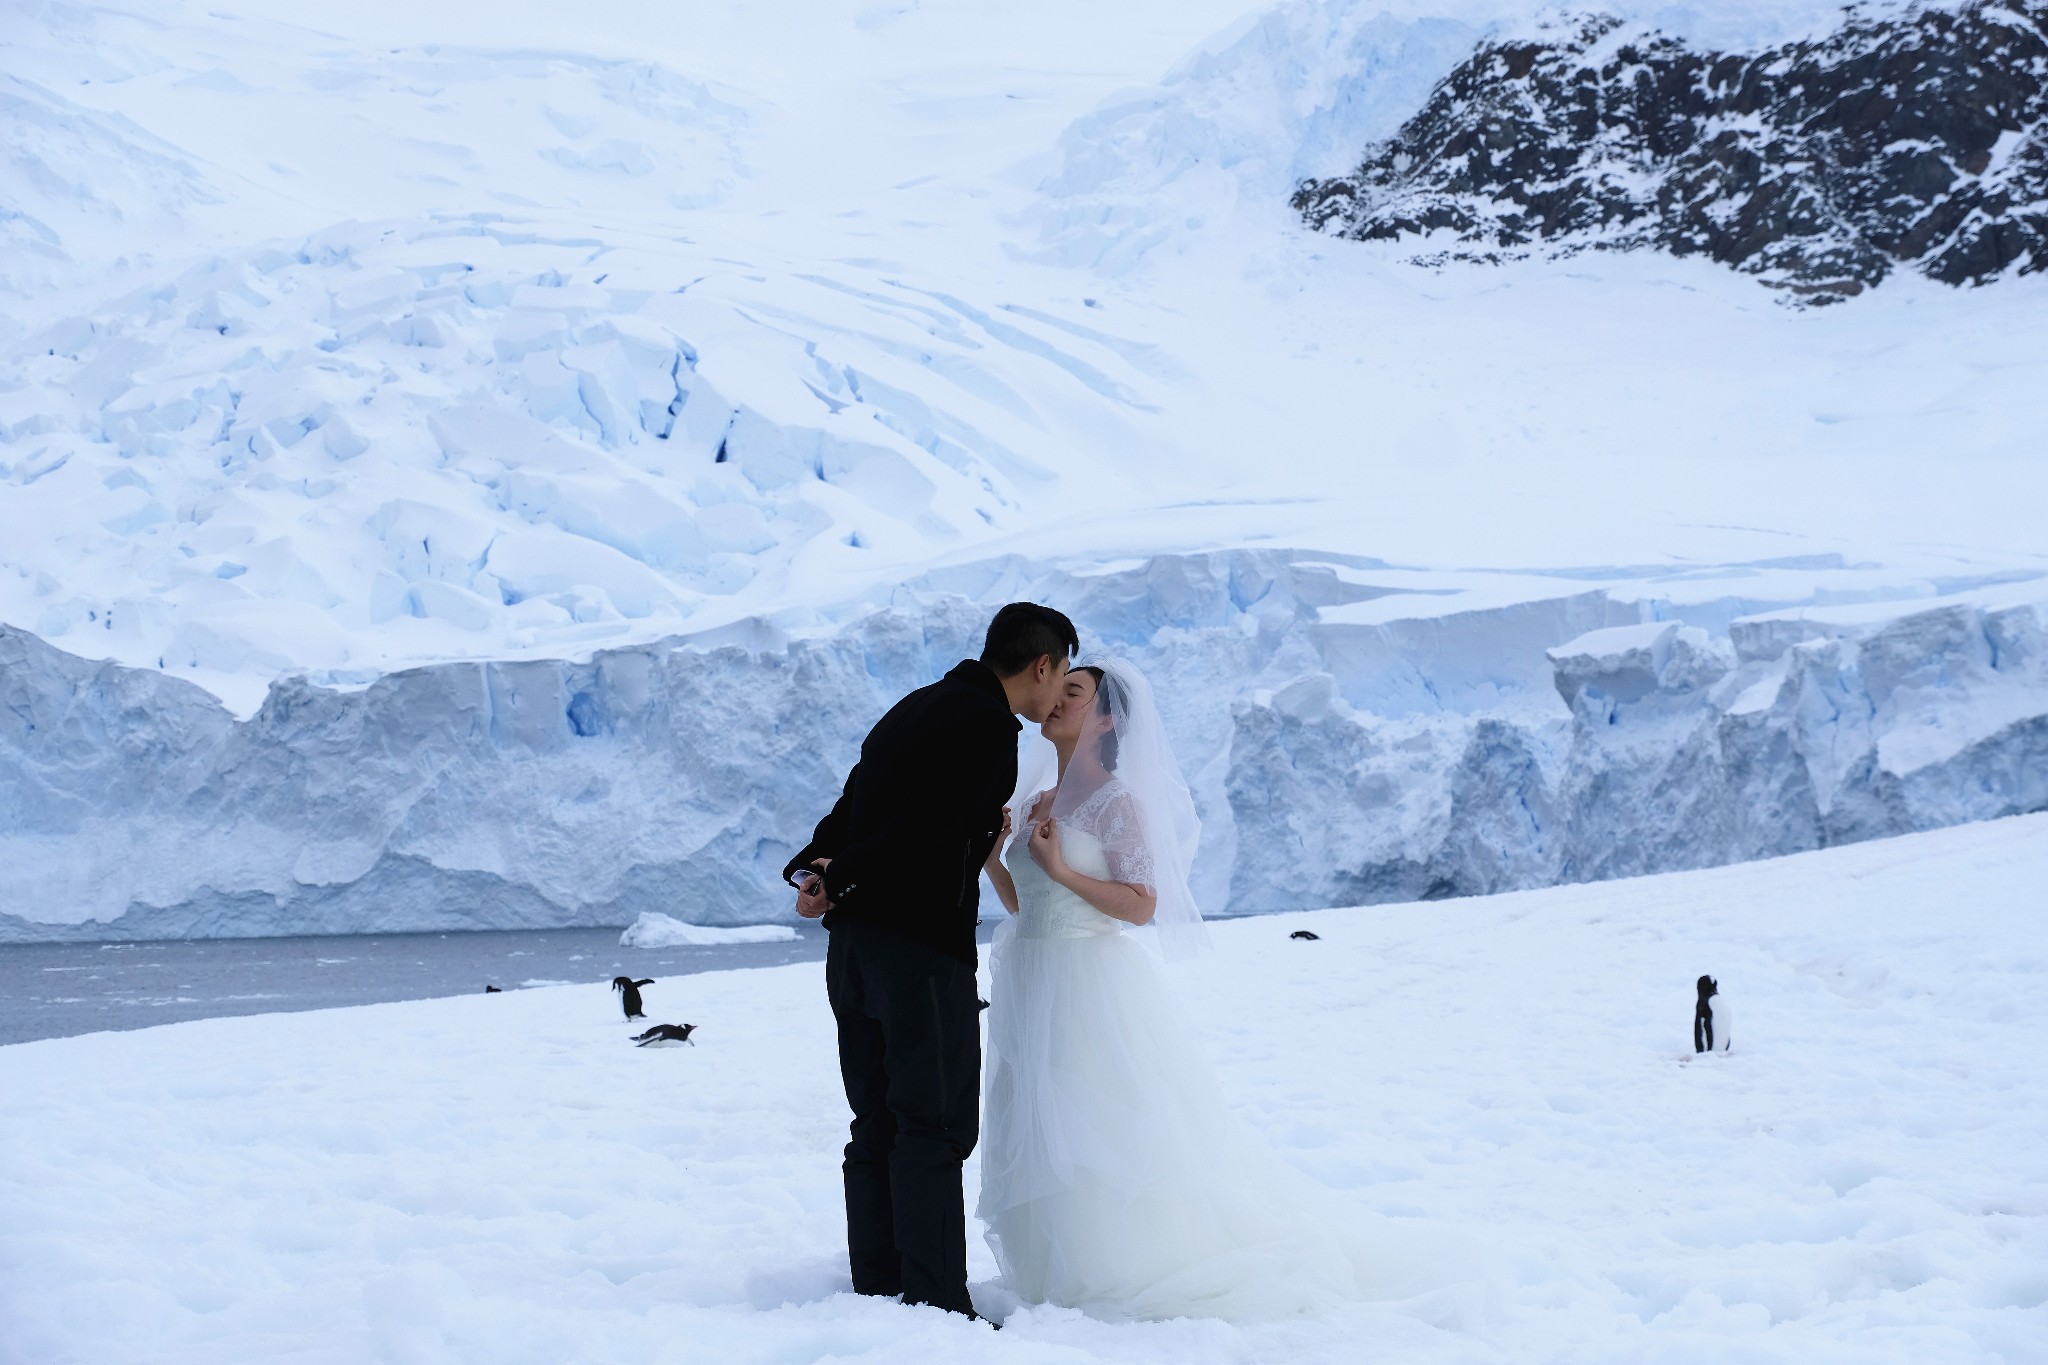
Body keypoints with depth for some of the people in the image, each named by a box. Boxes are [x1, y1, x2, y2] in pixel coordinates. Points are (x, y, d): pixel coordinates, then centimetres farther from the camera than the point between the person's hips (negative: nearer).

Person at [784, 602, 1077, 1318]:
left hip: (853, 944, 9)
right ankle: (936, 1304, -3)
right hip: (922, 947, -9)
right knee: (936, 1128, -4)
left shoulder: (915, 708, 19)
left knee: (878, 1129, 12)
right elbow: (929, 830, -19)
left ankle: (876, 1289, 17)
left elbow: (853, 809, 14)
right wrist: (839, 880, -10)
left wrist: (814, 867, -3)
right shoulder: (989, 727, -10)